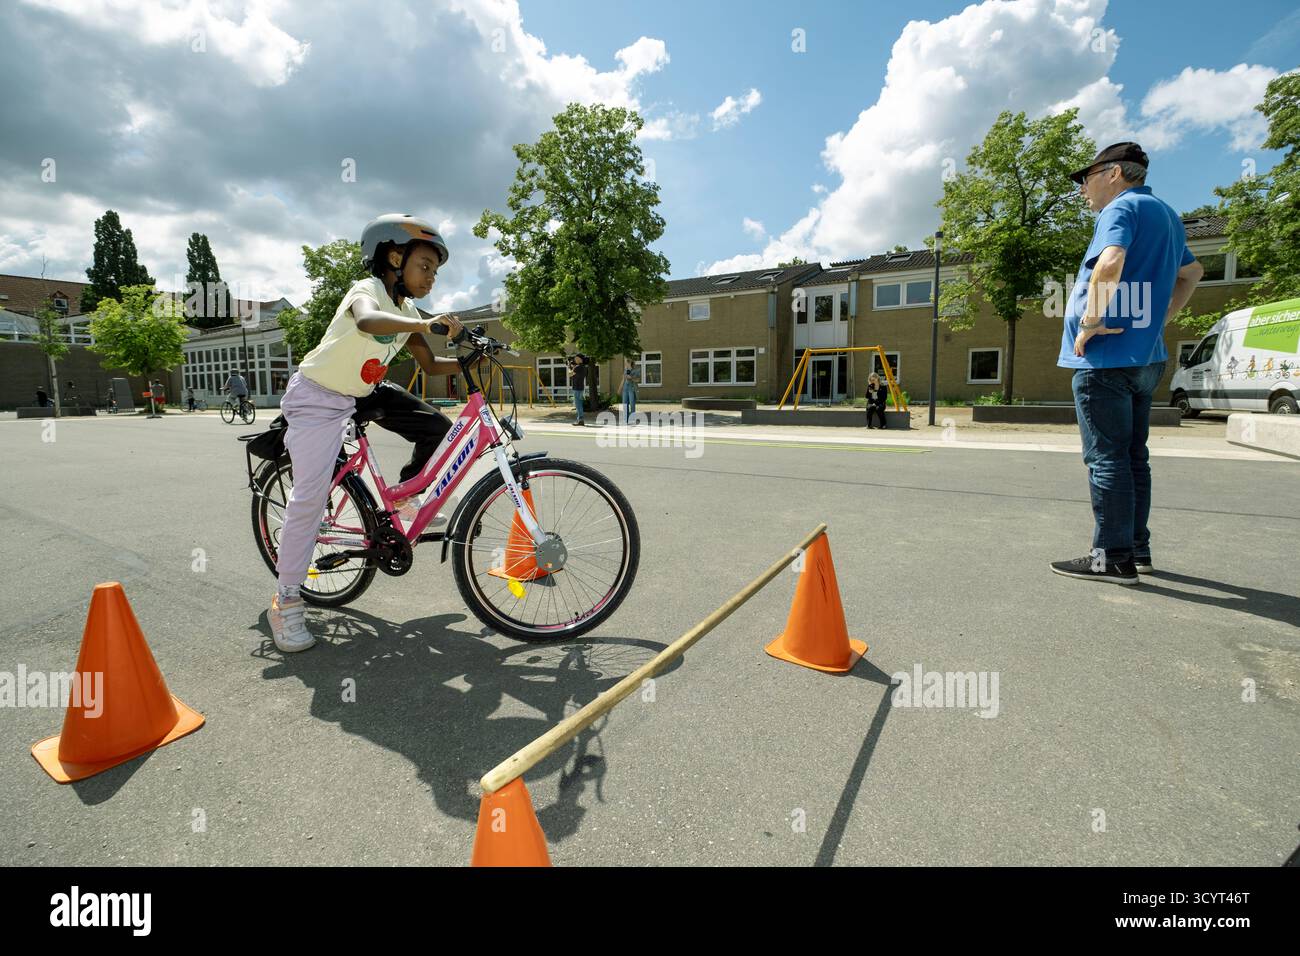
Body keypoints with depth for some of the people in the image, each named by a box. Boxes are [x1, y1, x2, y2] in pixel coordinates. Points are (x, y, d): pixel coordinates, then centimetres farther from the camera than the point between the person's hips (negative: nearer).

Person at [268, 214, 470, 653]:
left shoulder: (407, 314, 2)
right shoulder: (367, 290, -21)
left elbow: (431, 365, 2)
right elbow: (367, 321, -46)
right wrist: (427, 325, -60)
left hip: (362, 393, 8)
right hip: (317, 398, -7)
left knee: (436, 427, -9)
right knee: (310, 496, -13)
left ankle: (404, 498, 14)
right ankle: (286, 600, 0)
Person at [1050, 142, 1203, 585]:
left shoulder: (1122, 208, -8)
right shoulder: (1167, 214, 22)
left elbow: (1110, 263, -27)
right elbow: (1191, 272, 34)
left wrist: (1089, 321, -18)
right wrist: (1159, 318, 25)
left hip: (1105, 356, -9)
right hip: (1145, 357, 10)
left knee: (1106, 457, -7)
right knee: (1133, 455, 13)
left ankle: (1113, 557, -3)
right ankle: (1138, 549, 20)